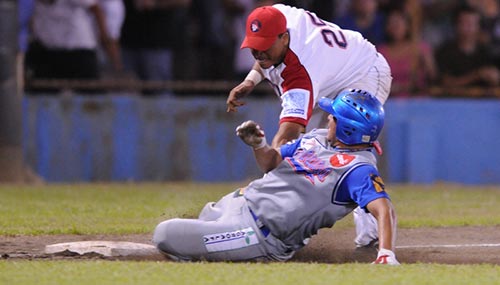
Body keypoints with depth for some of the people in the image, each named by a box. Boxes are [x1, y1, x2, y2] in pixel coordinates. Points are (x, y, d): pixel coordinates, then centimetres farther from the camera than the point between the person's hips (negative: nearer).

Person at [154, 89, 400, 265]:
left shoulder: (358, 169, -21)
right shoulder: (316, 138, 7)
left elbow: (384, 209, -34)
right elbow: (271, 163, 19)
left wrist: (386, 254, -51)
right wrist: (258, 145, -4)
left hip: (260, 235, -10)